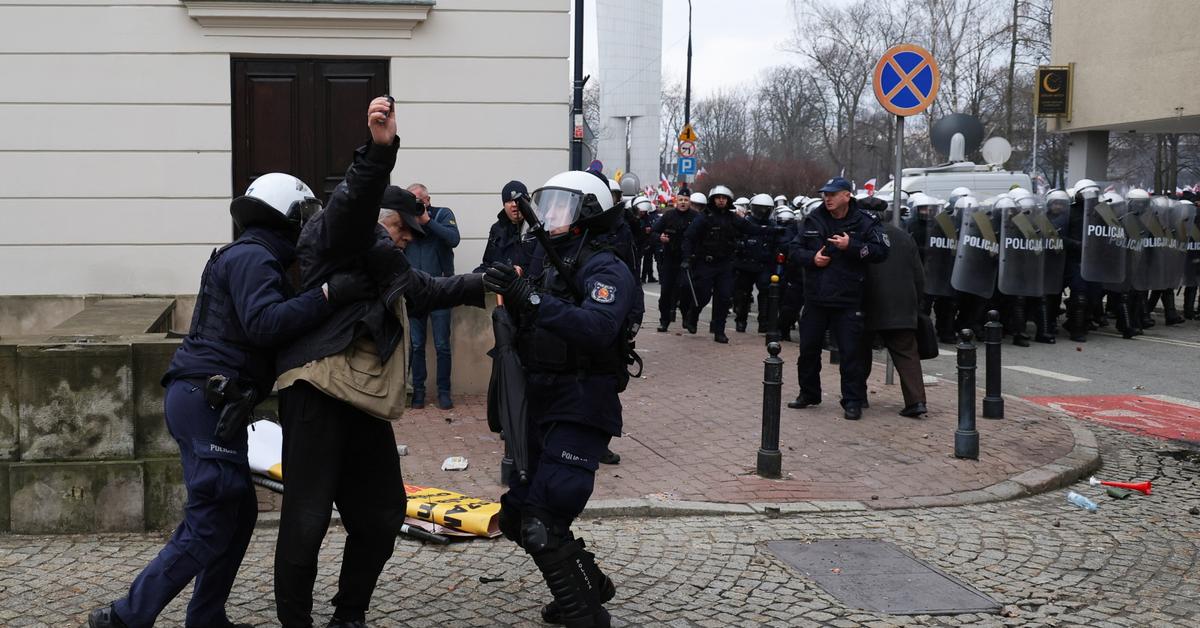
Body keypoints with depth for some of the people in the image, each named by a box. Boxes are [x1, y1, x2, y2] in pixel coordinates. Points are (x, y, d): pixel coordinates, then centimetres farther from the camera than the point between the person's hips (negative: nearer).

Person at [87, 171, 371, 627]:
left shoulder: (252, 256, 23)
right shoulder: (252, 257, -9)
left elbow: (278, 324, 21)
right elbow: (264, 324, -24)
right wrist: (327, 295, -28)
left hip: (206, 402, 11)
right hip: (207, 401, -11)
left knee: (238, 512, 13)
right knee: (209, 525, -8)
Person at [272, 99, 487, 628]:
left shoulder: (389, 266, 29)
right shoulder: (343, 235, 2)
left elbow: (429, 291, 44)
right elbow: (354, 203, -20)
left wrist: (488, 284, 42)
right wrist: (380, 149, -37)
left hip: (363, 402, 10)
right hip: (317, 390, -10)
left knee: (381, 517, 13)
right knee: (307, 520, -10)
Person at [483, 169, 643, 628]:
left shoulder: (607, 270, -13)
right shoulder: (544, 258, 11)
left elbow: (596, 328, -31)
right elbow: (528, 326, 12)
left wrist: (530, 298, -36)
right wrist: (509, 292, -7)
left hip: (581, 409, -9)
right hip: (540, 403, 9)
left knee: (542, 525, -15)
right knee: (516, 516, 15)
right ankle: (590, 584, 33)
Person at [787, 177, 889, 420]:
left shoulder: (864, 222, -4)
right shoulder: (814, 220, 6)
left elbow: (881, 251, -11)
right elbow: (793, 251, 10)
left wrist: (851, 246, -19)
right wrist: (811, 258, -9)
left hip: (848, 302, -4)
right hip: (815, 299, 4)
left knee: (850, 352, -3)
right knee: (808, 349, 12)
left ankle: (853, 401, 6)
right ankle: (808, 393, 28)